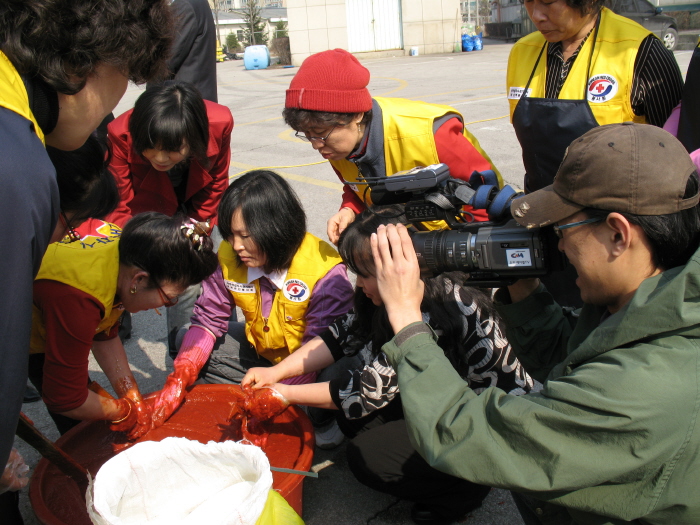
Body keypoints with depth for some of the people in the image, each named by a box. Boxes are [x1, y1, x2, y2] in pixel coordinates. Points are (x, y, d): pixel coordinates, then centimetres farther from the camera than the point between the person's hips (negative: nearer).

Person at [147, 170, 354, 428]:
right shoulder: (228, 258, -14)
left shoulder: (325, 272, -29)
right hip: (259, 352, 5)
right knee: (187, 344, -2)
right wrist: (178, 380, -20)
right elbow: (208, 319, -7)